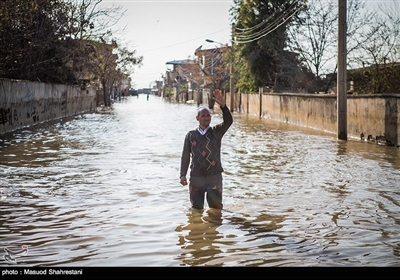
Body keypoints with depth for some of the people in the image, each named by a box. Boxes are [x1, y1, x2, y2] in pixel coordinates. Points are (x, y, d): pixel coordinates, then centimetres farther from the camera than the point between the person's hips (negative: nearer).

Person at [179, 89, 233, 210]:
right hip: (196, 177, 0)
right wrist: (183, 175, -5)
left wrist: (223, 105, -29)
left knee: (216, 208, 8)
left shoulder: (216, 132, 4)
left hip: (214, 177, 0)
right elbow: (185, 156, 4)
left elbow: (228, 121, -14)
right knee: (196, 209, 7)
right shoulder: (190, 135, 5)